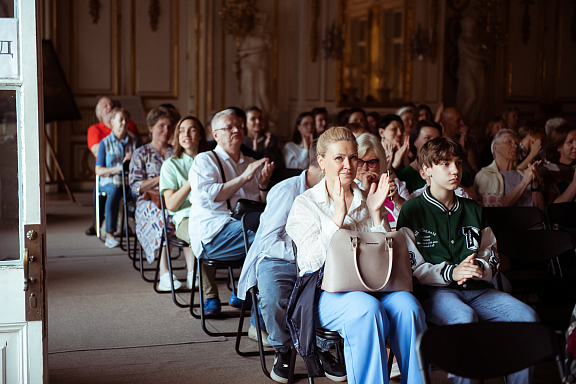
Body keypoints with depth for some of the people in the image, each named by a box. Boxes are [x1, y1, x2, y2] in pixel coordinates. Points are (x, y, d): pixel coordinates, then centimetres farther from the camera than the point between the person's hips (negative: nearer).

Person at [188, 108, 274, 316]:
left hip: (248, 226, 6)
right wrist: (244, 178, -10)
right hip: (213, 233, -5)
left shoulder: (252, 164, 27)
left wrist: (263, 185, 4)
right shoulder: (205, 161, 11)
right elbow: (207, 197, -8)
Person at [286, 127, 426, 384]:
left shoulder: (368, 200, 18)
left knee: (407, 305, -30)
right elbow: (315, 261, -7)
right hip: (327, 291, -3)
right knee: (367, 309, -36)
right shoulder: (305, 204, 7)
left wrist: (375, 213, 0)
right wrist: (339, 215, -13)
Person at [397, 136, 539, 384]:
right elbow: (410, 267, -2)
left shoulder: (473, 210, 23)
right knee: (465, 318, -38)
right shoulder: (412, 210, 5)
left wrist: (479, 268, -2)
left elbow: (492, 257, 23)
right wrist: (450, 272, -17)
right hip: (434, 291, -5)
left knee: (526, 316, -21)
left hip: (477, 289, 5)